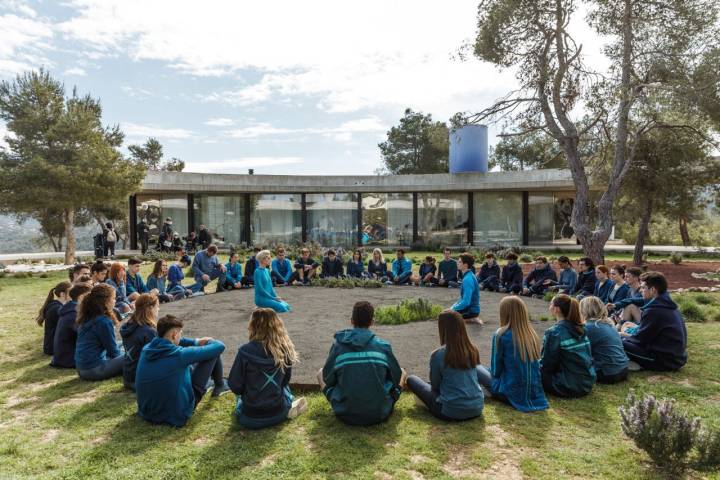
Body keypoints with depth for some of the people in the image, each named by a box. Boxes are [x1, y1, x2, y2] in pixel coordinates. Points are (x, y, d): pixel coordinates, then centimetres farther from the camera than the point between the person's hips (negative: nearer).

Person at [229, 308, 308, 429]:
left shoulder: (246, 351, -20)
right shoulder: (285, 348, -11)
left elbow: (235, 385, -10)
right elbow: (285, 380, 3)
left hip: (250, 419, -4)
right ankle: (289, 408, 7)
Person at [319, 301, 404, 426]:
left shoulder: (338, 345, -6)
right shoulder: (383, 345, -5)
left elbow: (328, 379, 3)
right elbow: (397, 377, 5)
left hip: (345, 415, 0)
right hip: (380, 414, 0)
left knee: (320, 373, 22)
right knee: (403, 373, 22)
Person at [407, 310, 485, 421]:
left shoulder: (438, 355, -14)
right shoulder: (473, 350, 0)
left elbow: (435, 385, 0)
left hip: (452, 412, -5)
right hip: (477, 408, 5)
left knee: (411, 379, 9)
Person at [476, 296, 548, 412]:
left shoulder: (501, 335, -16)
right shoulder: (532, 335, 0)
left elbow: (495, 369, -8)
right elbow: (530, 366, 12)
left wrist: (495, 374, 15)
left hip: (512, 394, -5)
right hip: (535, 393, 6)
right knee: (493, 373, 28)